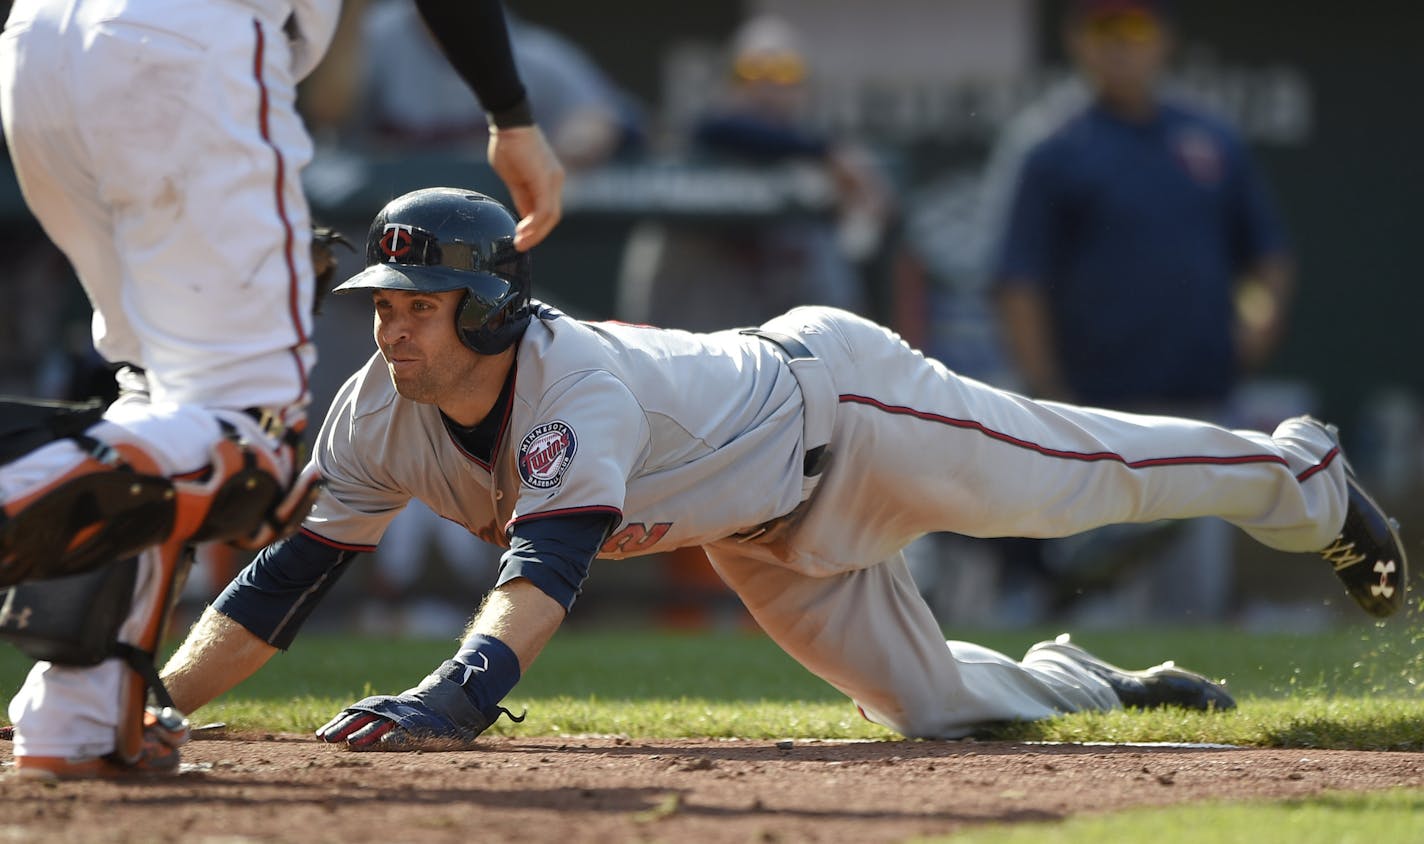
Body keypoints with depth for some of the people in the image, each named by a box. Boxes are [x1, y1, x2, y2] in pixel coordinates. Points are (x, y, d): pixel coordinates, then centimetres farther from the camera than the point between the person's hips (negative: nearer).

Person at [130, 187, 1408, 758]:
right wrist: (152, 706, -37)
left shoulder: (579, 385, -42)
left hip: (836, 403, -6)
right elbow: (282, 584, -22)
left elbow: (549, 565, -59)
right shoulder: (383, 417, -22)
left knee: (1089, 477, 12)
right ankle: (1101, 690, 42)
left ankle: (1302, 479, 40)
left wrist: (454, 695, -75)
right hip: (766, 542, 6)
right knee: (936, 703, 12)